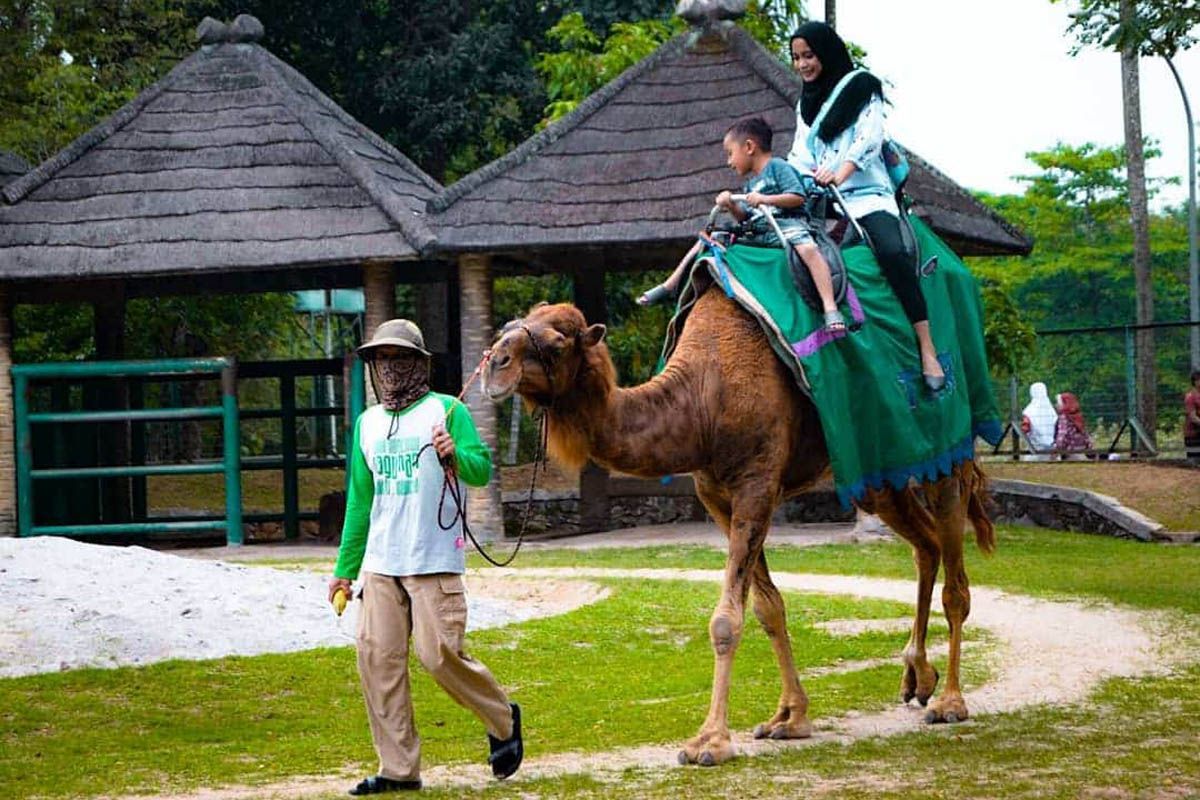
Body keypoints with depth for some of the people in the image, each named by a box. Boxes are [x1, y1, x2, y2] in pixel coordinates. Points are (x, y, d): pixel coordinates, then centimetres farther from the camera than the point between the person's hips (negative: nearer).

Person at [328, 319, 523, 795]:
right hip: (380, 564, 6)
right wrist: (344, 568, 20)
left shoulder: (445, 411, 0)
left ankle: (502, 720, 16)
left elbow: (482, 470, -9)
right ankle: (398, 769, 3)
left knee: (440, 655, -10)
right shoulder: (368, 423, 16)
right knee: (376, 658, -2)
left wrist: (455, 455, -31)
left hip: (434, 561, -6)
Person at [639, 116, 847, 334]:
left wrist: (765, 199, -20)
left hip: (786, 223, -8)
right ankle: (670, 286, 10)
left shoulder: (778, 167, 1)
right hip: (755, 233, 8)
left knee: (808, 248, -38)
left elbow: (798, 197, -11)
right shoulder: (750, 184, 25)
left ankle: (830, 308, -48)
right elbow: (744, 217, 17)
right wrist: (731, 206, -2)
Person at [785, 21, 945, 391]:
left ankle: (927, 350, -35)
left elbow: (869, 139, -8)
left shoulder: (861, 87, 6)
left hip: (866, 194, -7)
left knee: (893, 252, -31)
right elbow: (800, 157, 19)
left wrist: (841, 172, -26)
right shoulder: (805, 104, 24)